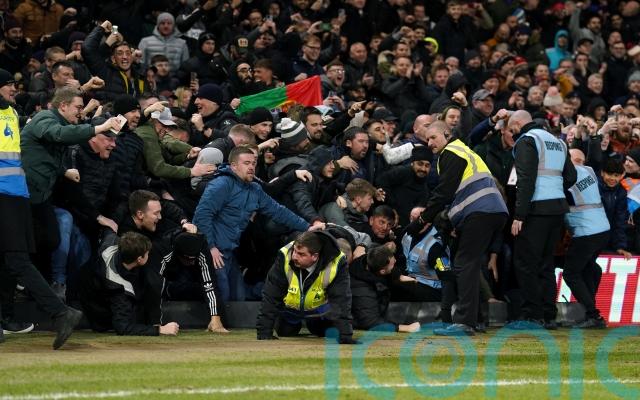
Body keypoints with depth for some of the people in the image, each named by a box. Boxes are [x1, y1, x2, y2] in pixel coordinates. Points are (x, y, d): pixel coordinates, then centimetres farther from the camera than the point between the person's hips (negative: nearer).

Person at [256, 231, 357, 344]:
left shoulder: (336, 263, -36)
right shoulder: (285, 257, -34)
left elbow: (340, 301, -31)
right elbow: (270, 297, -28)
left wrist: (345, 335, -38)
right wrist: (264, 333, -30)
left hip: (319, 309, 0)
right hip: (290, 308, 0)